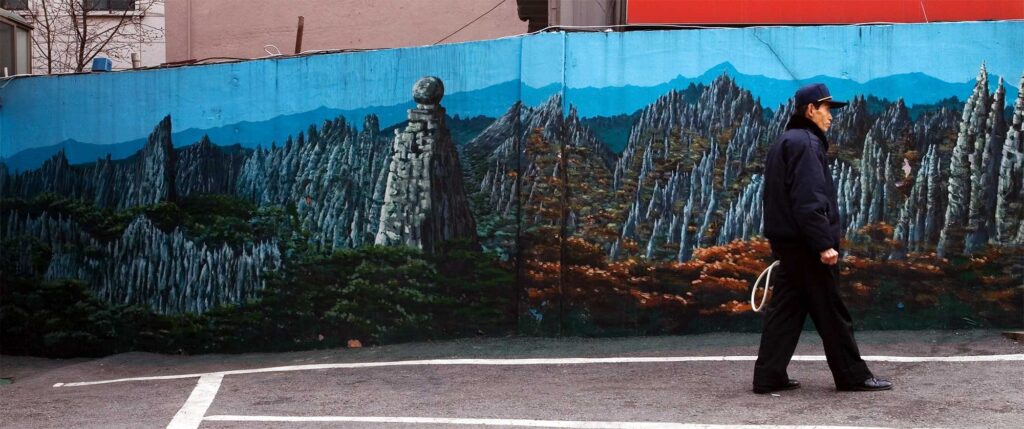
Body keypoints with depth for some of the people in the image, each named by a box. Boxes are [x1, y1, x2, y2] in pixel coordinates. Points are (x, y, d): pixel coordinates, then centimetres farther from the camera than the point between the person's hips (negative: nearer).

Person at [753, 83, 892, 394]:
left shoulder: (785, 142, 17)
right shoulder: (806, 143, -13)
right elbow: (810, 200, -22)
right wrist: (824, 244, -23)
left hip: (786, 241, 10)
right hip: (806, 243, -10)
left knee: (786, 309, 9)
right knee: (831, 312, -1)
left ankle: (769, 377, 8)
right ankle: (853, 376, 7)